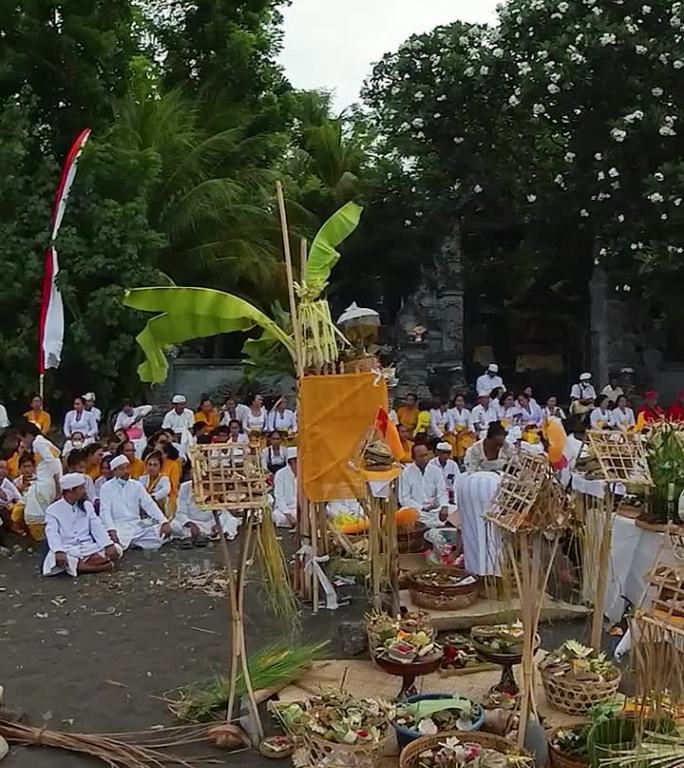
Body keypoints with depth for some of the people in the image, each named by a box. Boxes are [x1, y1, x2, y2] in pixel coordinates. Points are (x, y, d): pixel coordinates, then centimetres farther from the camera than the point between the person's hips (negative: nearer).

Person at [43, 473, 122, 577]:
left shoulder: (87, 506, 13)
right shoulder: (53, 510, 0)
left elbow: (98, 528, 3)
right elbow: (52, 534, -15)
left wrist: (109, 545, -16)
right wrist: (59, 552, -35)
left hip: (88, 548, 4)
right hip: (68, 551, -4)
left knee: (117, 549, -19)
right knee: (56, 559, -38)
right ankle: (99, 564, -28)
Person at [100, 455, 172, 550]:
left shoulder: (136, 486, 9)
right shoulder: (106, 488, 0)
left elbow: (150, 505, 0)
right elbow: (105, 511, -10)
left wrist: (164, 522, -15)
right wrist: (111, 531, -28)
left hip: (137, 526, 4)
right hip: (119, 527, -3)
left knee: (163, 533, -19)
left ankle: (132, 543, -4)